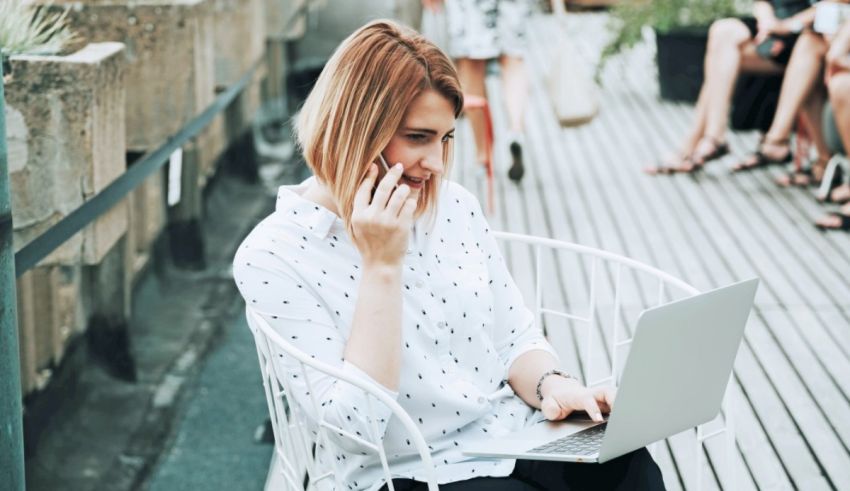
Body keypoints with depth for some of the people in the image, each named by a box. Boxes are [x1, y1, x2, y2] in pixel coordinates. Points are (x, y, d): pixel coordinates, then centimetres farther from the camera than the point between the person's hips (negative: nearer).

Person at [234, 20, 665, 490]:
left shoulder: (455, 205, 6)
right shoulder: (271, 258, -11)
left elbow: (517, 336, 13)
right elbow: (354, 426, -16)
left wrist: (553, 385, -9)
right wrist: (381, 267, -19)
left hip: (518, 439, 6)